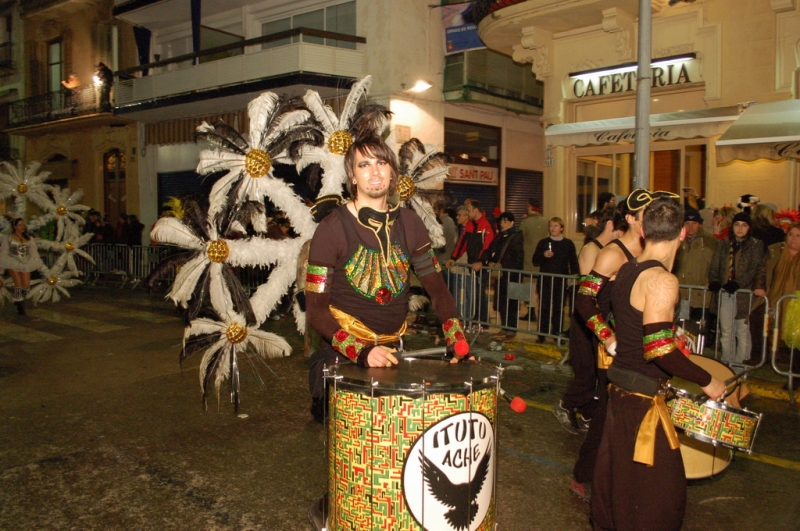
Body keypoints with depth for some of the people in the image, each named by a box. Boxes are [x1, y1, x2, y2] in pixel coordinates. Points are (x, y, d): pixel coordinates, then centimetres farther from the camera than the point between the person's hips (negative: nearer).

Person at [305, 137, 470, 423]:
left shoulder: (409, 223, 2)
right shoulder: (333, 227, -12)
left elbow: (436, 287, 2)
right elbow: (316, 308, -14)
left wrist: (457, 340, -12)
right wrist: (360, 351, -28)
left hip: (395, 348, 5)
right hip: (343, 353, -4)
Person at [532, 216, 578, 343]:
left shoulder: (568, 243, 5)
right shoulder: (543, 242, 6)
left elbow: (573, 263, 9)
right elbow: (535, 261, 5)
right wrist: (543, 255, -13)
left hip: (561, 281, 0)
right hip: (545, 280, 0)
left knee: (559, 308, 6)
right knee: (544, 307, 0)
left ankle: (557, 333, 15)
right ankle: (542, 334, 7)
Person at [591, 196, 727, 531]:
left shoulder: (626, 270, 5)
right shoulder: (662, 280, -20)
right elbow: (658, 349, -25)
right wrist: (707, 381, -14)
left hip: (620, 386, 9)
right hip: (643, 394, -9)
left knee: (619, 471, 23)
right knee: (659, 483, 5)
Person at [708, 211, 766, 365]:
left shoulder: (756, 245, 5)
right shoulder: (723, 244, 12)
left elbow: (759, 269, -4)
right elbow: (714, 266, 8)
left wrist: (758, 286, -19)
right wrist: (714, 281, -9)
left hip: (744, 294, -3)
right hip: (725, 293, 3)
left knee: (742, 332, 0)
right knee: (726, 332, 8)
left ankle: (740, 364, 7)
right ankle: (726, 364, 16)